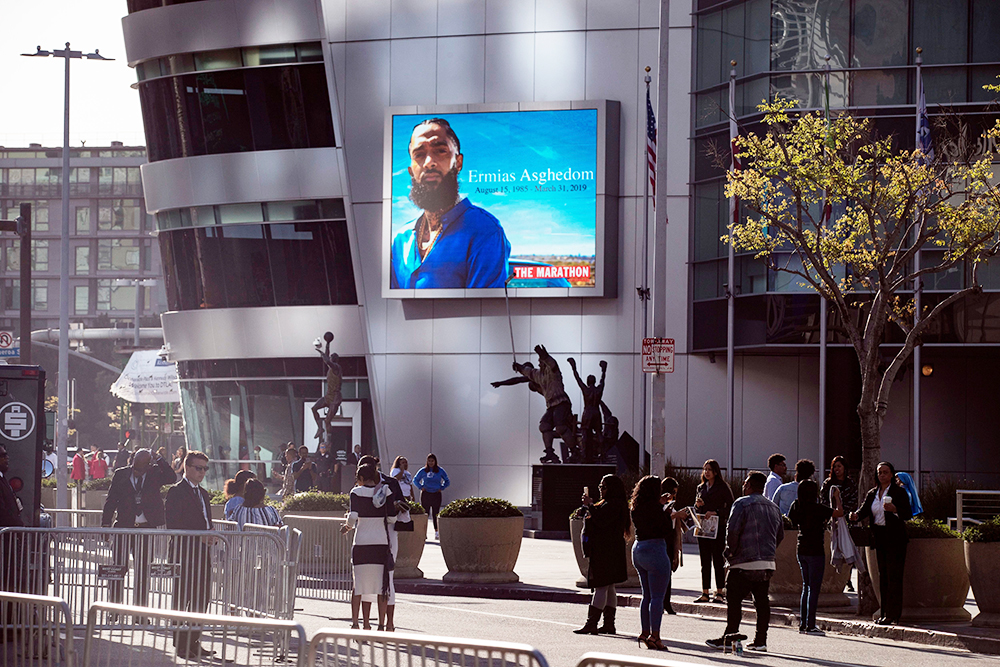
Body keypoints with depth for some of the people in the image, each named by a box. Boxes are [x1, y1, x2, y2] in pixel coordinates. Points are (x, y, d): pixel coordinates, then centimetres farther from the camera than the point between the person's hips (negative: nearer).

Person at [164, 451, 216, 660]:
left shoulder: (203, 493, 20)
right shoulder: (176, 492, -6)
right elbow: (173, 525, -14)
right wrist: (199, 537, -19)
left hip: (202, 554, 8)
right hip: (184, 553, -8)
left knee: (201, 599, 8)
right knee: (182, 599, -3)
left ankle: (194, 643, 15)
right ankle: (181, 645, 0)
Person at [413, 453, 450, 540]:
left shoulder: (440, 471, 4)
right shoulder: (423, 471, 3)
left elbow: (447, 481, 14)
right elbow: (415, 480, 13)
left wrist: (441, 488, 1)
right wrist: (421, 487, 0)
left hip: (436, 494, 0)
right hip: (425, 494, 0)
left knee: (435, 514, -1)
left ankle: (436, 532, 1)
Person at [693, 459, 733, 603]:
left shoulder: (723, 487, -2)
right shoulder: (701, 488, 15)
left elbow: (730, 507, -6)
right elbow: (696, 509, 22)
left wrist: (715, 513, -18)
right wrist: (698, 505, -1)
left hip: (718, 528, -5)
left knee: (718, 560, -4)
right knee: (705, 562, 5)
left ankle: (719, 593, -1)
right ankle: (705, 593, 7)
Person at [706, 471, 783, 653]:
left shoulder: (742, 504, -6)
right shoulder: (773, 507, 15)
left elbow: (732, 531, -14)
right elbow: (780, 535, 19)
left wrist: (730, 551, -1)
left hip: (744, 563, -7)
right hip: (768, 563, 7)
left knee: (734, 600, -2)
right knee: (762, 601, 8)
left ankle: (729, 638, -3)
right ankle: (761, 641, 8)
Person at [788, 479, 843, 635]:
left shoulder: (797, 506, 4)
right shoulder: (816, 508, -16)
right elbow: (839, 513, -14)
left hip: (801, 550, 7)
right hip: (815, 550, -7)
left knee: (806, 586, 15)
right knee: (814, 588, -3)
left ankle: (803, 623, 16)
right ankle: (810, 625, -4)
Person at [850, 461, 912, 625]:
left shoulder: (899, 492, -3)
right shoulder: (872, 493, 14)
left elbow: (907, 514, -8)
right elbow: (864, 510, 4)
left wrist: (894, 510, -27)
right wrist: (856, 515, -18)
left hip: (894, 537, -6)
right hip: (879, 537, 6)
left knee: (894, 575, -7)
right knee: (882, 575, 8)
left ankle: (893, 614, -8)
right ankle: (885, 612, 13)